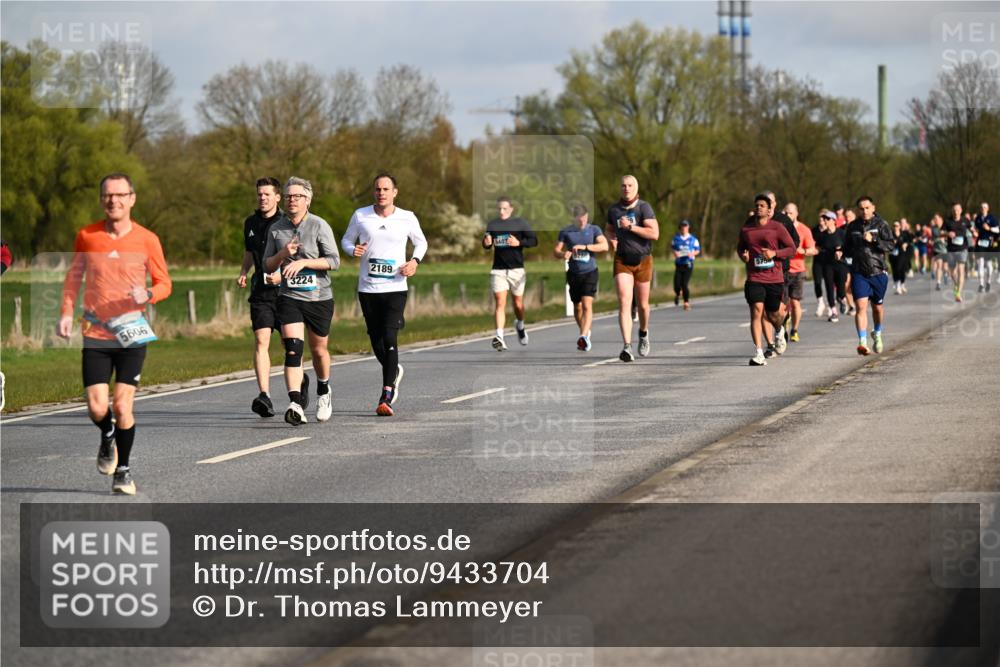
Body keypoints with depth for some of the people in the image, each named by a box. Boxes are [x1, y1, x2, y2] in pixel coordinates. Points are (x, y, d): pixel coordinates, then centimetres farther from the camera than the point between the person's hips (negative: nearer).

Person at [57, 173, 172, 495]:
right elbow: (73, 276, 14)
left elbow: (164, 283, 3)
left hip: (131, 334, -1)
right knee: (97, 408, -7)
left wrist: (148, 294, -19)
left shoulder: (147, 240, -3)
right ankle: (108, 437, 29)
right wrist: (67, 312, 2)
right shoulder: (87, 236, 1)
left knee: (122, 406, -7)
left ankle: (123, 469, 13)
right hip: (95, 334, 1)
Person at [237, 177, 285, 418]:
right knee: (261, 340, -12)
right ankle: (264, 396, -20)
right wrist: (243, 273, 10)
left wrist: (283, 275, -20)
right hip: (261, 292, 3)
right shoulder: (251, 223, 12)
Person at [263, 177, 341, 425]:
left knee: (318, 349, 12)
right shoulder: (276, 229, 5)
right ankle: (296, 404, -23)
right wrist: (283, 253, -11)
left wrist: (303, 262, -20)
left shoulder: (319, 226, -6)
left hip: (319, 296, -1)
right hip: (289, 297, 1)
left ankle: (323, 391, 41)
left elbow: (334, 261, -10)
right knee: (292, 349, -15)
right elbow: (268, 265, 9)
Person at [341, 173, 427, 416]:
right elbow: (346, 240, 14)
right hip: (367, 288, 2)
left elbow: (421, 242, 16)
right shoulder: (360, 216, 2)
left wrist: (415, 261, -3)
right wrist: (353, 249, -9)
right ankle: (394, 372, 40)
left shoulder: (407, 218, 1)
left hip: (395, 288, -2)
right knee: (376, 341, 9)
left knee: (389, 338, -15)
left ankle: (386, 397, -16)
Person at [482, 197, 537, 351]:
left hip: (516, 269, 0)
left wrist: (519, 243, -18)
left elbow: (534, 240, -1)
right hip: (498, 270, 0)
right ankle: (499, 337, -20)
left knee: (518, 303, 11)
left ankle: (520, 325, 42)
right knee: (499, 303, -12)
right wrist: (486, 243, -7)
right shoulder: (492, 224, 8)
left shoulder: (520, 223, 2)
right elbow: (487, 245, 17)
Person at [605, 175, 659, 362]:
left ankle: (643, 332, 44)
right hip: (622, 261, 1)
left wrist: (630, 227, -21)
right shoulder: (613, 209, 3)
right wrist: (612, 239, 2)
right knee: (624, 303, -15)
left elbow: (654, 234, -19)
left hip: (643, 261, -1)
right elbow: (608, 229, 24)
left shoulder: (644, 207, -9)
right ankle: (627, 347, -24)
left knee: (642, 304, 13)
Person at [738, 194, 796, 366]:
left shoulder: (777, 227, 0)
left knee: (773, 315, 8)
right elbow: (740, 247, 23)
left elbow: (791, 248, 1)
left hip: (774, 279, -1)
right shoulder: (746, 229, 7)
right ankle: (758, 353, -19)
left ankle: (779, 331, 48)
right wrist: (742, 255, 0)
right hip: (754, 279, 1)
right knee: (756, 311, -16)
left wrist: (774, 253, -14)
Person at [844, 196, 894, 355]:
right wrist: (853, 252, 4)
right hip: (859, 272, 1)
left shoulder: (881, 225, -1)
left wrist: (873, 240, -21)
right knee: (861, 306, -13)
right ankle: (862, 342, -17)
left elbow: (890, 245, -10)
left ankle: (877, 334, 40)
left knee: (877, 306, 13)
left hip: (878, 272, -1)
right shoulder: (852, 227, 9)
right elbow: (846, 248, 22)